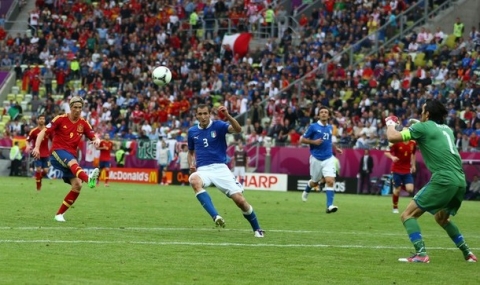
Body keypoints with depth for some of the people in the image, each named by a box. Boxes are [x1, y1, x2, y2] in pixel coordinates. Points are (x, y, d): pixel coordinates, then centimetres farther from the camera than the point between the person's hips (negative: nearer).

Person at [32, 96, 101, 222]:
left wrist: (97, 140, -18)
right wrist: (36, 147, -18)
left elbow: (94, 137, 8)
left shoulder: (83, 123, 9)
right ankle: (89, 179, -73)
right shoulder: (60, 119, -3)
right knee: (73, 162, -38)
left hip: (71, 155, 6)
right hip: (57, 152, -6)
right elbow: (43, 132, -4)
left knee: (77, 185, -10)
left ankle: (59, 214, 3)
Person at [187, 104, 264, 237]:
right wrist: (191, 164, 5)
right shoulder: (192, 132, 10)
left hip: (220, 168, -1)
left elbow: (238, 129, -20)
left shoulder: (218, 125, -1)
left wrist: (227, 115, -36)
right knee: (194, 180, -36)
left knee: (240, 200, -10)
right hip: (203, 170, 2)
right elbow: (191, 152, 26)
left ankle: (257, 229, 14)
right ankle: (216, 216, -43)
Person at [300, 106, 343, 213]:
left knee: (330, 181, -15)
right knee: (315, 182, 13)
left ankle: (329, 206, -18)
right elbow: (302, 140, -2)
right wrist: (313, 142, -17)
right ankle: (307, 190, 49)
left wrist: (335, 148, 13)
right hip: (316, 159, -2)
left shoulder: (330, 128, 9)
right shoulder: (313, 127, -5)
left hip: (329, 158, 2)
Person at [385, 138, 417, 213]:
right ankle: (395, 207, 21)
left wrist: (413, 165, 19)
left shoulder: (413, 143, -1)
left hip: (407, 170, 3)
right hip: (397, 170, -3)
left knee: (410, 189, -10)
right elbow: (386, 152, -15)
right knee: (397, 189, 1)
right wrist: (392, 157, -35)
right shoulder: (397, 143, -14)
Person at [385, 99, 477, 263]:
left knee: (408, 215, -2)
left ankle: (421, 254, -19)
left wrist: (390, 124, 17)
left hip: (443, 180, -8)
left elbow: (393, 137, -4)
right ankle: (467, 253, 31)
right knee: (441, 218, 32)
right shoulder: (447, 129, 22)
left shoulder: (423, 127, 1)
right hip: (460, 180, 8)